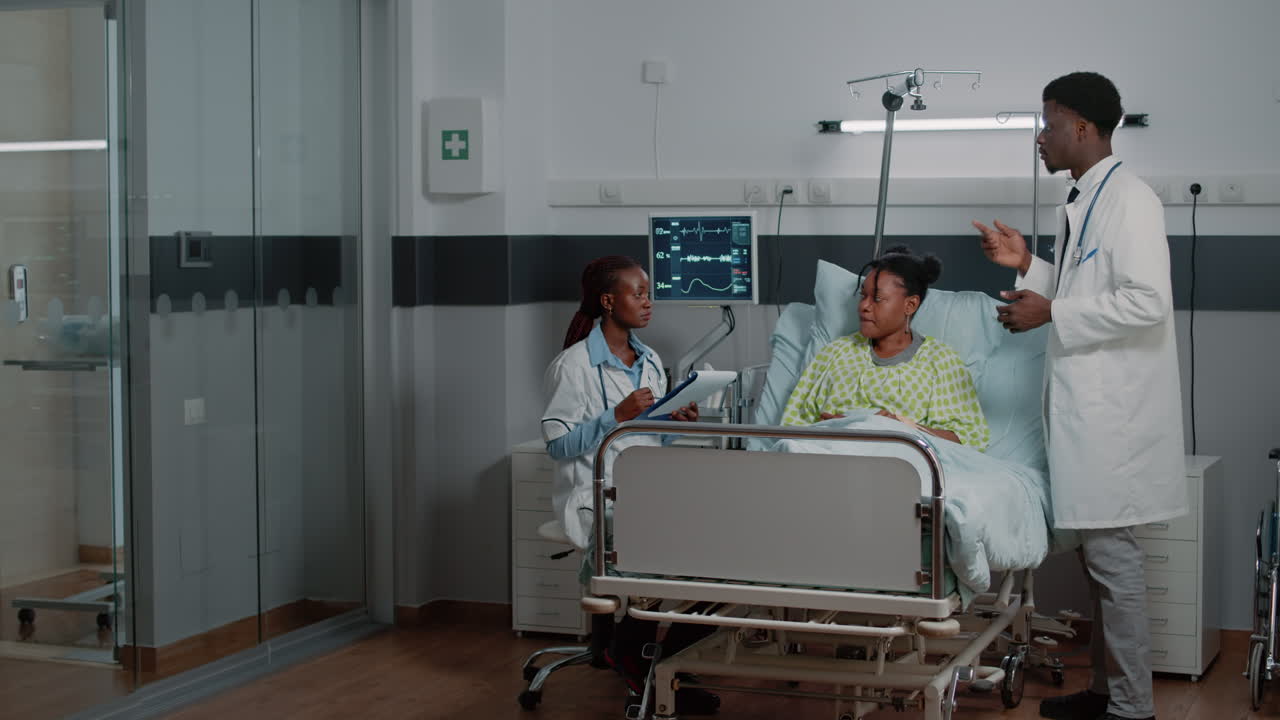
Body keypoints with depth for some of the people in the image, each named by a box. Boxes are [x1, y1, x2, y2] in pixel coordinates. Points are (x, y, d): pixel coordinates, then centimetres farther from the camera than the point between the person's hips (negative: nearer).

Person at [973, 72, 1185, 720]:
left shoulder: (1129, 200, -13)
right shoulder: (1082, 204, 16)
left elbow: (1147, 302, -22)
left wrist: (1049, 312, -18)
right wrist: (1028, 265, 11)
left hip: (1114, 415, -10)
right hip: (1084, 407, 10)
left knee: (1112, 557, -4)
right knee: (1098, 556, 15)